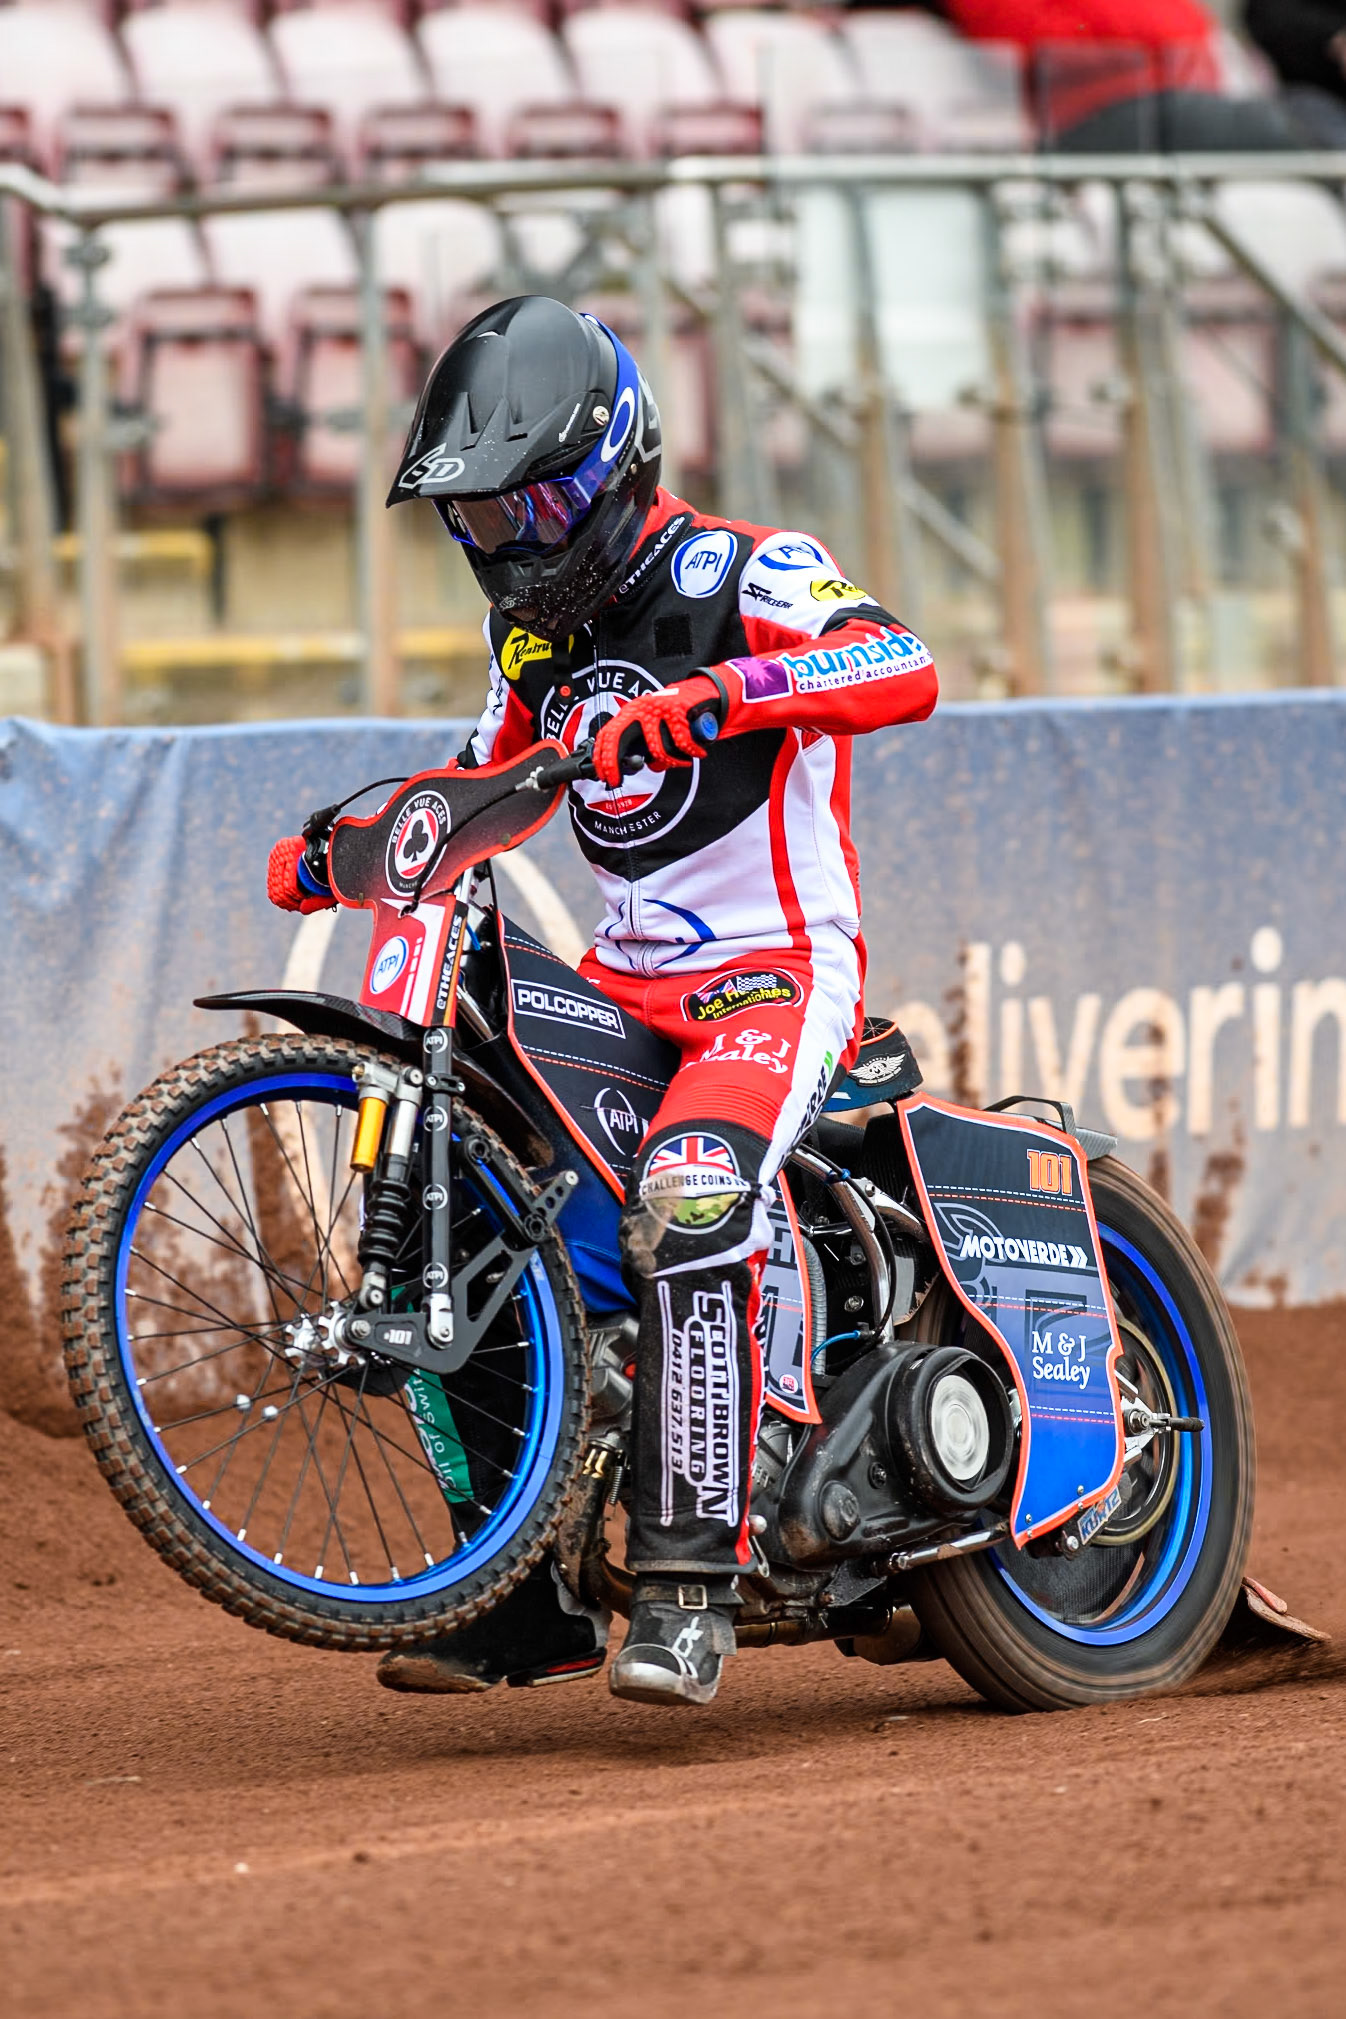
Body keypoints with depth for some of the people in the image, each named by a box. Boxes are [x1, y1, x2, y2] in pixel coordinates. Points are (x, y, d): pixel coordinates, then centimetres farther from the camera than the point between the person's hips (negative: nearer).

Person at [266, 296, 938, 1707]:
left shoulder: (740, 573, -10)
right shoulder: (536, 630, 14)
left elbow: (903, 669, -29)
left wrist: (714, 693, -44)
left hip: (777, 971, -8)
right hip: (623, 982, 9)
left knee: (688, 1204, -34)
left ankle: (689, 1589, -36)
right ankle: (526, 1602, 4)